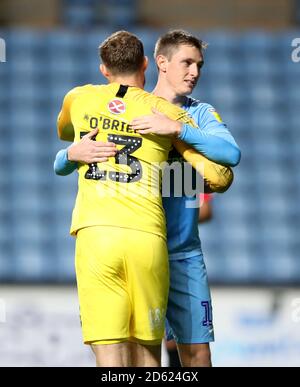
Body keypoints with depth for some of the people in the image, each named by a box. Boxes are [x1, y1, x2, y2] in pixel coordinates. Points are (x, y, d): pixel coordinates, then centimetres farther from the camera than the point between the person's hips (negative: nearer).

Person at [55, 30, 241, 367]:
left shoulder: (200, 114, 7)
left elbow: (231, 154, -14)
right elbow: (60, 166, 3)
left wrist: (177, 128, -24)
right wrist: (73, 153, -21)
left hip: (184, 253, 1)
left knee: (196, 351, 0)